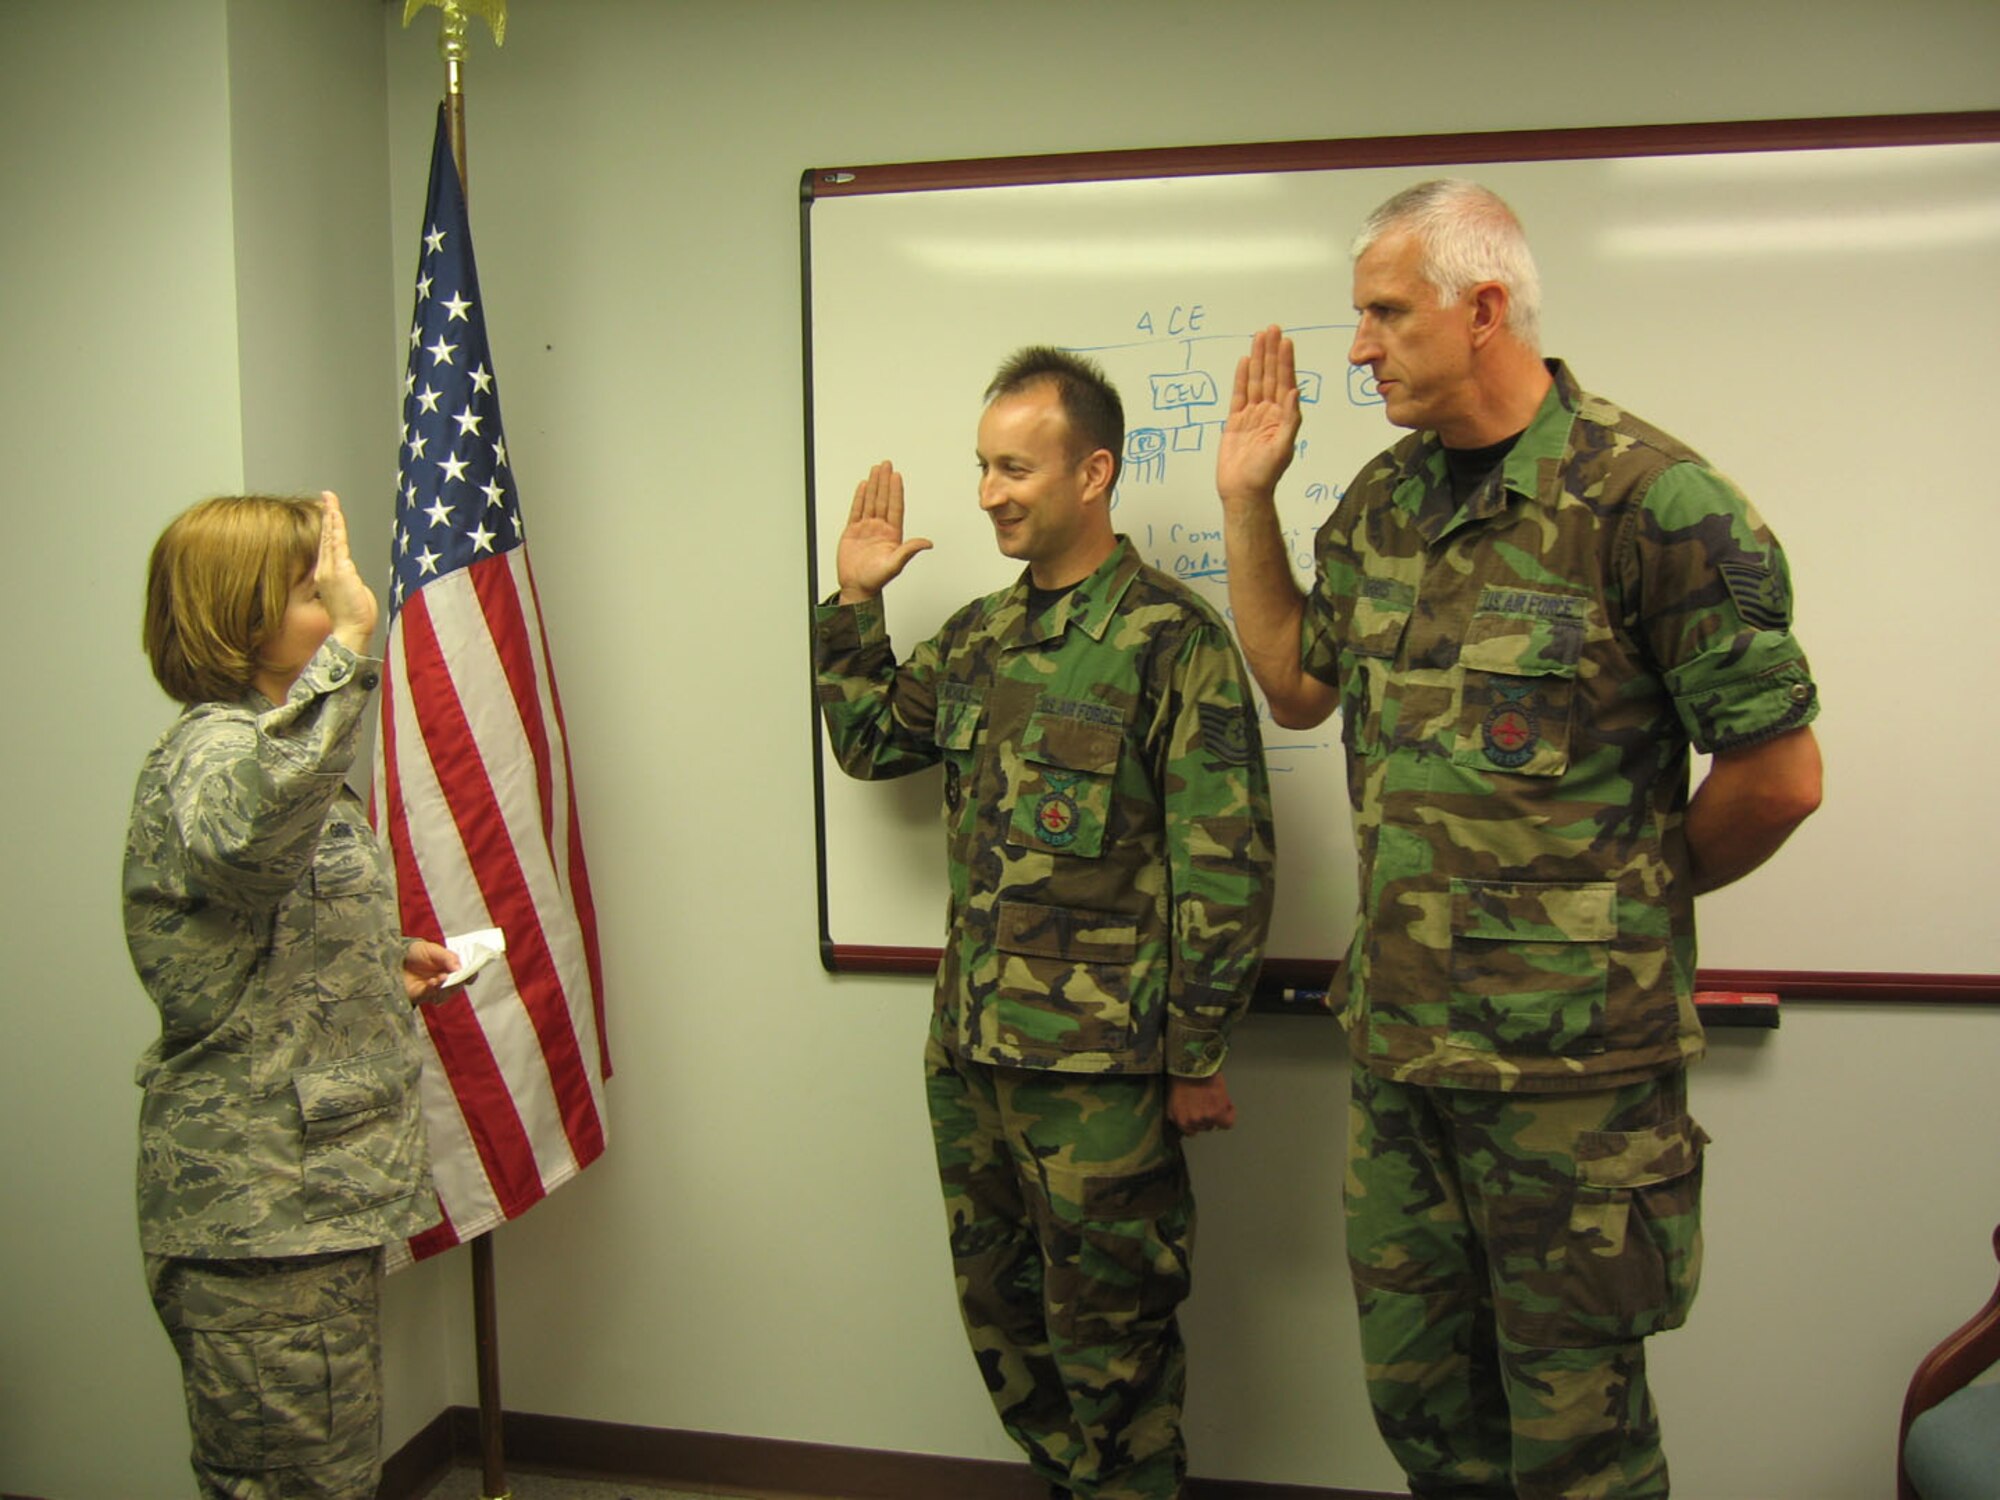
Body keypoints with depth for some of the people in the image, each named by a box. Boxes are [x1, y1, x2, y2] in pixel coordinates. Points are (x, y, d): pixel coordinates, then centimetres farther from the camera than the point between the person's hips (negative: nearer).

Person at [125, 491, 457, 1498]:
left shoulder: (265, 744, 15)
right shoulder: (208, 754, -18)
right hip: (259, 1219, -10)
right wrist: (347, 645, -44)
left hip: (313, 1191, 10)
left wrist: (386, 959, 14)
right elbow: (246, 835, -46)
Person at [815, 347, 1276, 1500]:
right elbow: (868, 741, 23)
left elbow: (1226, 861, -13)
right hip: (967, 1051, 7)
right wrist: (856, 603, 11)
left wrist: (1199, 1056, -12)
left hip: (1096, 1065, -7)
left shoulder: (1170, 638, -12)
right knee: (1000, 1316, 20)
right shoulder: (979, 635, 10)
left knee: (1107, 1338, 7)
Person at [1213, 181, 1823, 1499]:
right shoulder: (1384, 501, 7)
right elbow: (1297, 684, 17)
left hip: (1572, 1050, -6)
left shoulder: (1651, 499, -16)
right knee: (1416, 1394, 20)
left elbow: (1780, 771, -13)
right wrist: (1247, 498, 10)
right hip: (1399, 1034, 7)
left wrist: (1645, 889, 2)